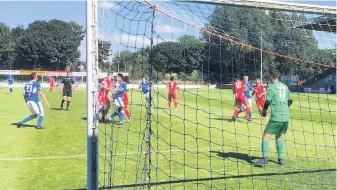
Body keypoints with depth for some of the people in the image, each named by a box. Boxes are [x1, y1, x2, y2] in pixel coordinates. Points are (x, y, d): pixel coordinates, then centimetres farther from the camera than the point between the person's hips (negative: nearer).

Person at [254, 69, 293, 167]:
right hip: (286, 117, 7)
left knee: (266, 136, -5)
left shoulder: (271, 87, -5)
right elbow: (290, 101, 19)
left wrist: (264, 110, 4)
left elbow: (268, 102, -12)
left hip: (276, 117, -7)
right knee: (279, 136, 21)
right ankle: (280, 159, 18)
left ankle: (265, 158, -18)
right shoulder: (285, 86, 14)